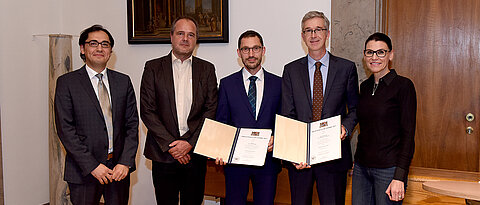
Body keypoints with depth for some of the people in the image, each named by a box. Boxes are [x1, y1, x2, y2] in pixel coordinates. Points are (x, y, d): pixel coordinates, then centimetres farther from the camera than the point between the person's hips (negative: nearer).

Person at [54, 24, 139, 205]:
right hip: (83, 172, -2)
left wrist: (125, 162, -6)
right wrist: (92, 166, -13)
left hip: (119, 168, 3)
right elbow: (65, 130, -8)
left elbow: (132, 125, 5)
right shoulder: (66, 83, -2)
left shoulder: (123, 82, 7)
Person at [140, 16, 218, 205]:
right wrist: (170, 145, -11)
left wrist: (190, 143, -10)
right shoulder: (153, 68, 3)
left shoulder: (207, 69, 7)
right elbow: (147, 111, -3)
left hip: (195, 153, 1)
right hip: (162, 153, -1)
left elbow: (211, 111, 1)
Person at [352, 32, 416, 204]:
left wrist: (400, 177, -16)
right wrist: (357, 162, 12)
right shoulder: (365, 86, 10)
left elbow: (408, 134, -12)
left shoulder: (403, 85, -9)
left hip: (388, 169, -5)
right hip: (361, 167, 6)